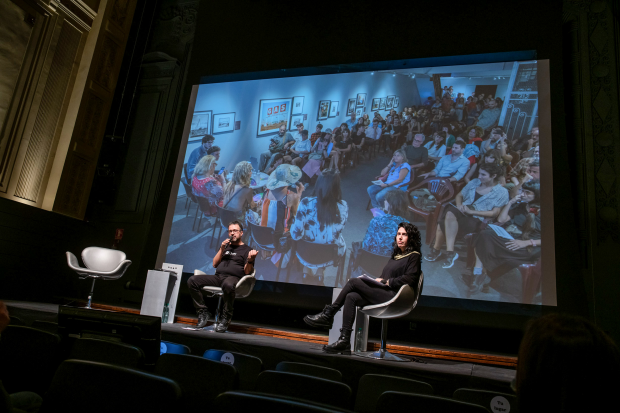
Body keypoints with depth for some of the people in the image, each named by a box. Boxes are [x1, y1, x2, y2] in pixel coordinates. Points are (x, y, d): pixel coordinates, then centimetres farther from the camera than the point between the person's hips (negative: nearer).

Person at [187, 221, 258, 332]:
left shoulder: (246, 250, 11)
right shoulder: (225, 246, 27)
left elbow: (247, 272, 0)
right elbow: (214, 264, 18)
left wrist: (250, 260, -20)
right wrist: (222, 249, 7)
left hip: (234, 278, -5)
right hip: (217, 277, 6)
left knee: (228, 285, -43)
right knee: (192, 280, -16)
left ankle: (226, 317, -22)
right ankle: (203, 312, -9)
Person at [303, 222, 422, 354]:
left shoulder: (414, 256, 2)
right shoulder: (395, 255, 25)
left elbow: (408, 279, -11)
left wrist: (385, 282, -8)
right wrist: (378, 280, 2)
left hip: (395, 297, -7)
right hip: (384, 295, 8)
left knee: (354, 282, -18)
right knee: (351, 297, -17)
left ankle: (328, 315, -10)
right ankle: (344, 341, -21)